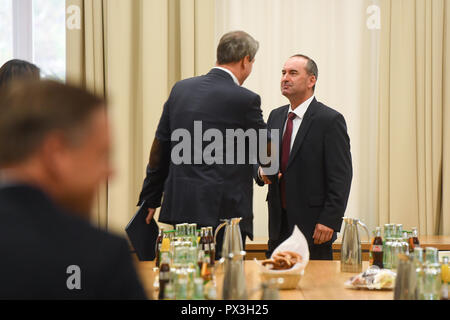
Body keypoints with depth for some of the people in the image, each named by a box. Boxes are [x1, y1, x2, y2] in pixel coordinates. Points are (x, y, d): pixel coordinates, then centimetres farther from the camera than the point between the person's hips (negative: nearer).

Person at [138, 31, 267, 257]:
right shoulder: (245, 99, -10)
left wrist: (150, 199, 18)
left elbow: (160, 148, 11)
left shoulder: (181, 89, 7)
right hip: (222, 211, -6)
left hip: (180, 206, 6)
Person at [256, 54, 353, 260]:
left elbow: (341, 176, -10)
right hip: (279, 226, 6)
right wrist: (262, 172, -4)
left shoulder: (330, 120, -7)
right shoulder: (275, 116, 14)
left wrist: (329, 221, -16)